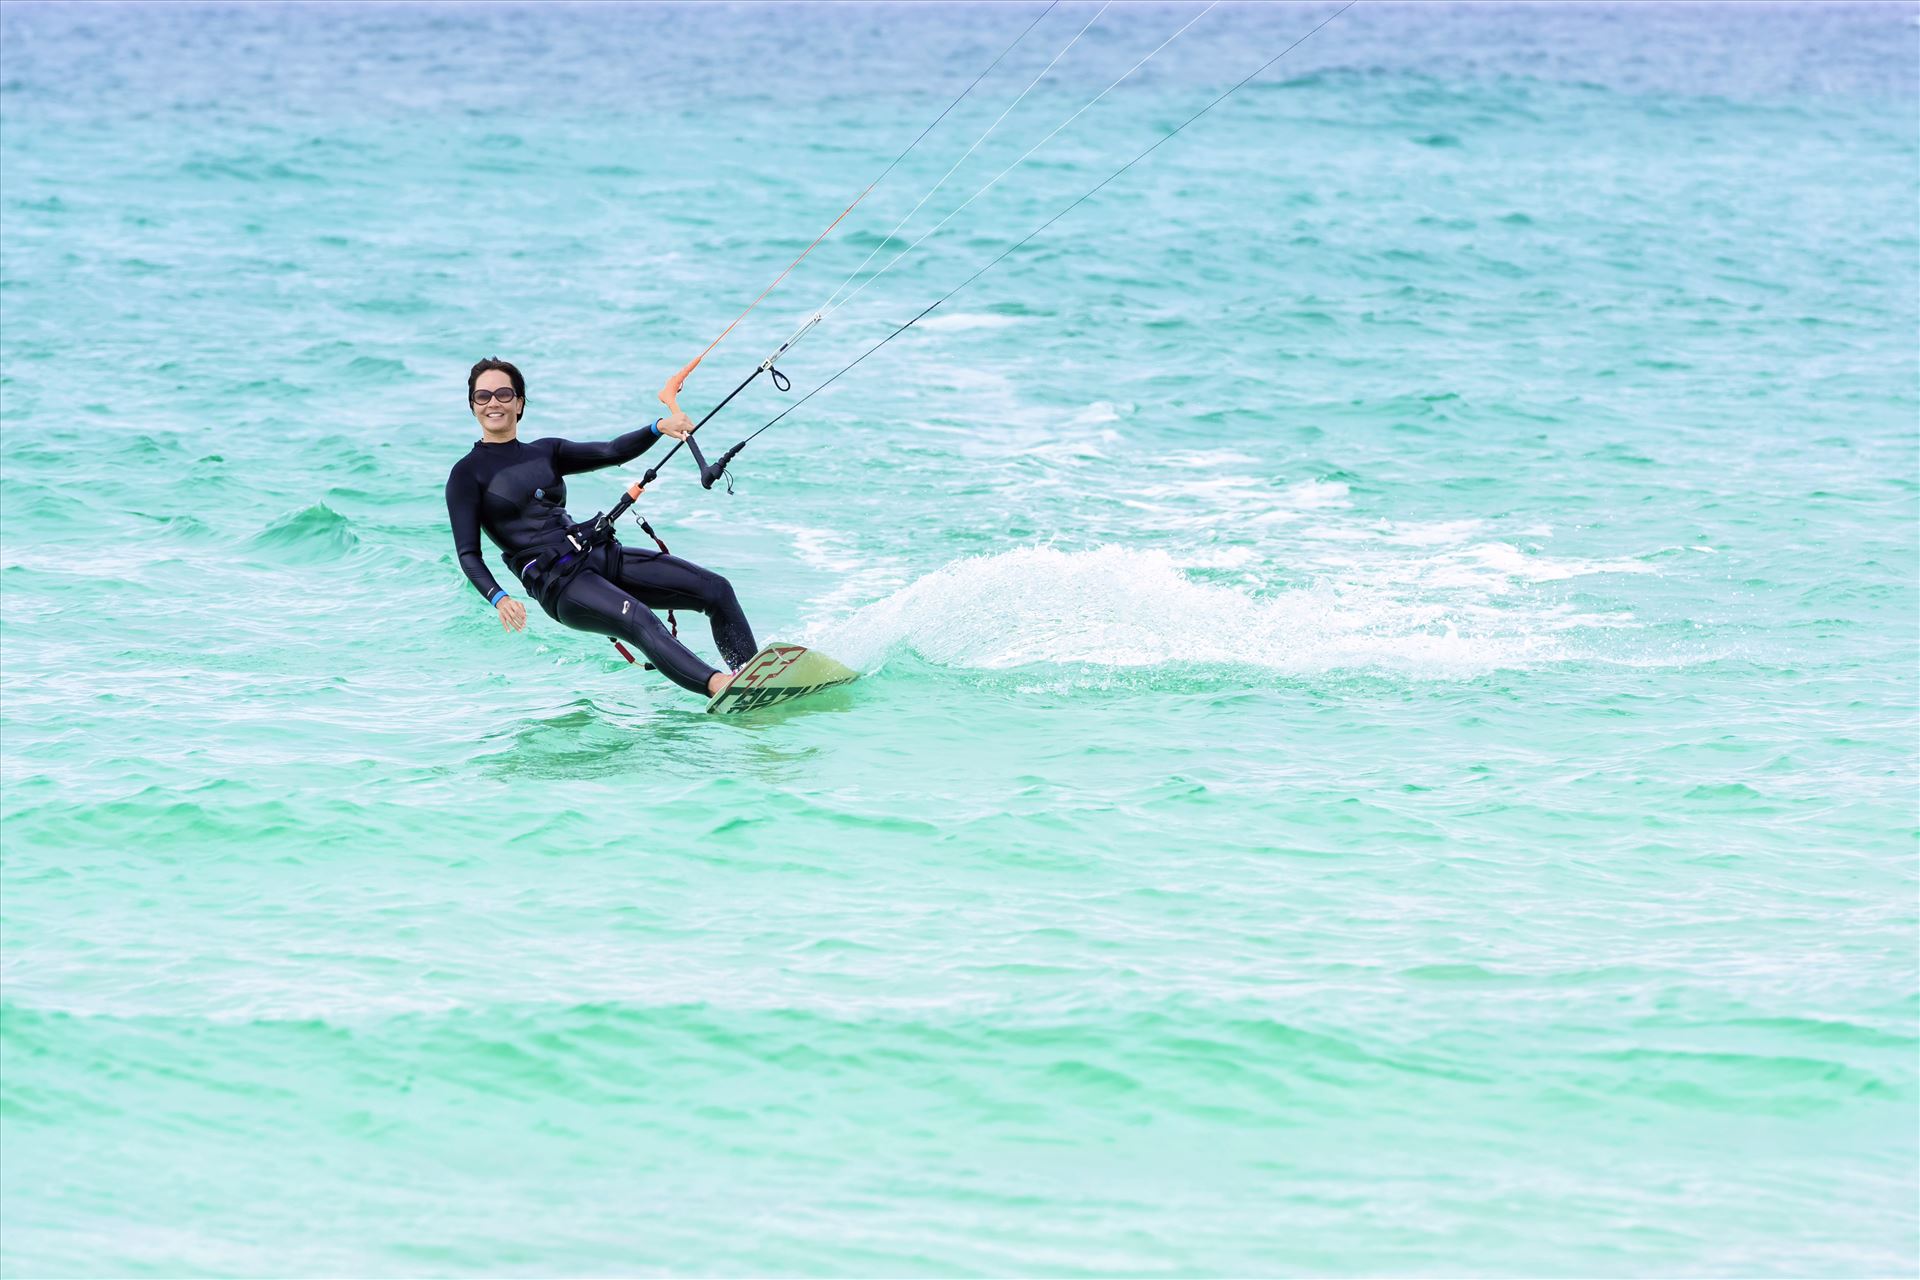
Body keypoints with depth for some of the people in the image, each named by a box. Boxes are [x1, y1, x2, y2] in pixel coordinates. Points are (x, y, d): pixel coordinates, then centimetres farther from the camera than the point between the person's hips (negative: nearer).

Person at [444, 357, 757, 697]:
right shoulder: (467, 474, 2)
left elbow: (611, 453, 8)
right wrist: (498, 598, -24)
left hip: (600, 555, 7)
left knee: (715, 589, -3)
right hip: (557, 583, -7)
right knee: (637, 618, -34)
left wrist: (659, 428, -10)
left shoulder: (545, 452, 19)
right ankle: (717, 685, -51)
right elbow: (468, 554, -5)